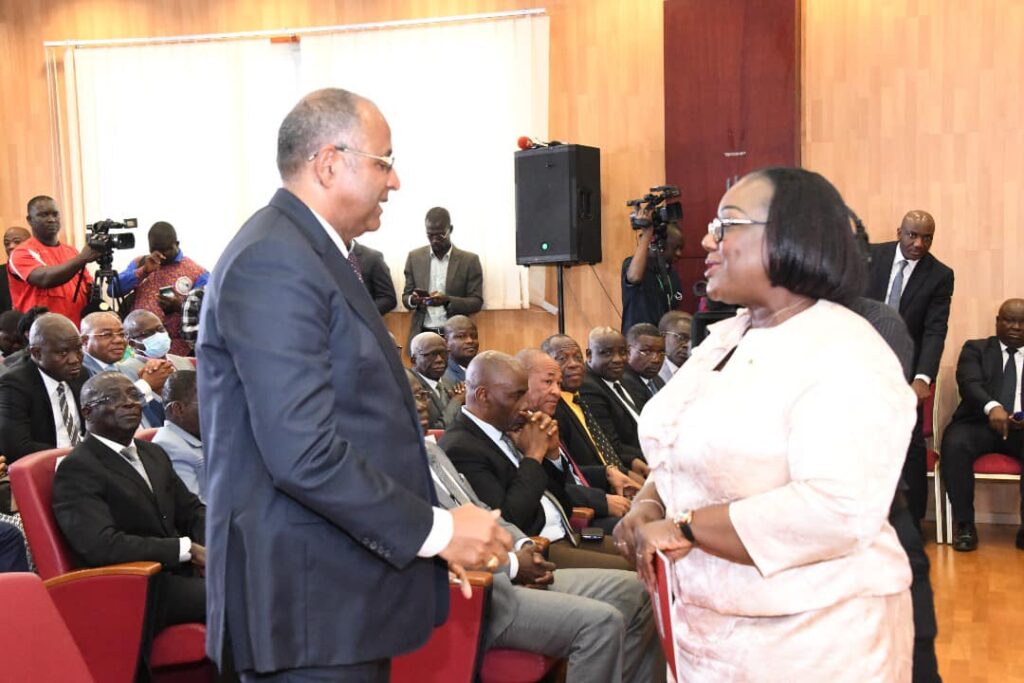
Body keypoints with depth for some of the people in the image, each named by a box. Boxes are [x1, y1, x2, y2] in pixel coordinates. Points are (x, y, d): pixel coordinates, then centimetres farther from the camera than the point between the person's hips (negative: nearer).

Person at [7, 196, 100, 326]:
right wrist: (82, 259, -29)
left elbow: (90, 291, 15)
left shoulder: (71, 251, 14)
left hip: (77, 330, 5)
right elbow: (45, 279, -22)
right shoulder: (23, 253, -4)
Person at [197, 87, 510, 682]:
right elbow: (304, 453, -24)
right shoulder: (272, 264, -17)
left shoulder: (314, 254, 15)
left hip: (344, 590, 10)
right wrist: (434, 530, -17)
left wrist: (427, 531, 13)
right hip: (309, 601, -10)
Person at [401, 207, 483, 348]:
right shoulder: (414, 257, 9)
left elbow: (477, 302, -2)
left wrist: (448, 300, -18)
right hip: (422, 335, 2)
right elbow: (406, 296, 11)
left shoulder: (469, 260, 1)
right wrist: (413, 300, -13)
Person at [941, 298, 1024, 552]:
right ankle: (964, 524, -21)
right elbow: (969, 383, -5)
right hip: (981, 424, 0)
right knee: (955, 442, -33)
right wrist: (992, 407, -27)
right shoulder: (975, 349, 15)